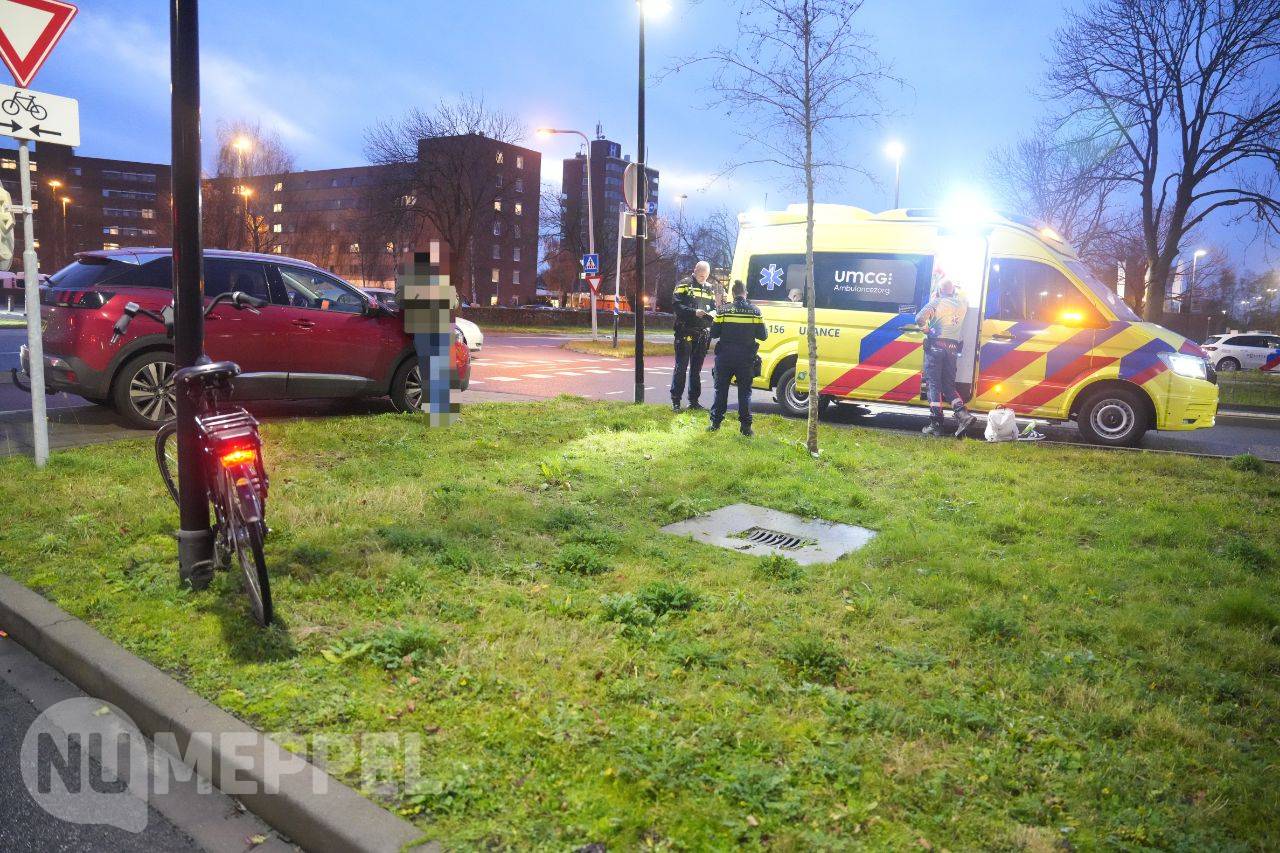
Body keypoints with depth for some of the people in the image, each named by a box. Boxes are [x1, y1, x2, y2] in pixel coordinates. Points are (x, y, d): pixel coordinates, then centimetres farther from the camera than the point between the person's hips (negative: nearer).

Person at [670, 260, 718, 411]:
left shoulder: (710, 288, 16)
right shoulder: (684, 285, -1)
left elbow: (714, 307, 19)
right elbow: (677, 305, -10)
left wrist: (712, 313, -5)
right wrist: (694, 312, -22)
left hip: (703, 334, 5)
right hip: (685, 332, -5)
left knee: (696, 368, 11)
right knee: (681, 367, -4)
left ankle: (694, 400, 18)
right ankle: (675, 401, 0)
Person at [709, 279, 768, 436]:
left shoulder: (723, 311, -3)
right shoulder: (755, 311, -3)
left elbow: (714, 333, -2)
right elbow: (763, 335, -2)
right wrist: (766, 328, 20)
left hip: (725, 356, 0)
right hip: (746, 358, 0)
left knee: (721, 390, 11)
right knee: (745, 391, 8)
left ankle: (715, 422, 12)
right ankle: (746, 425, 5)